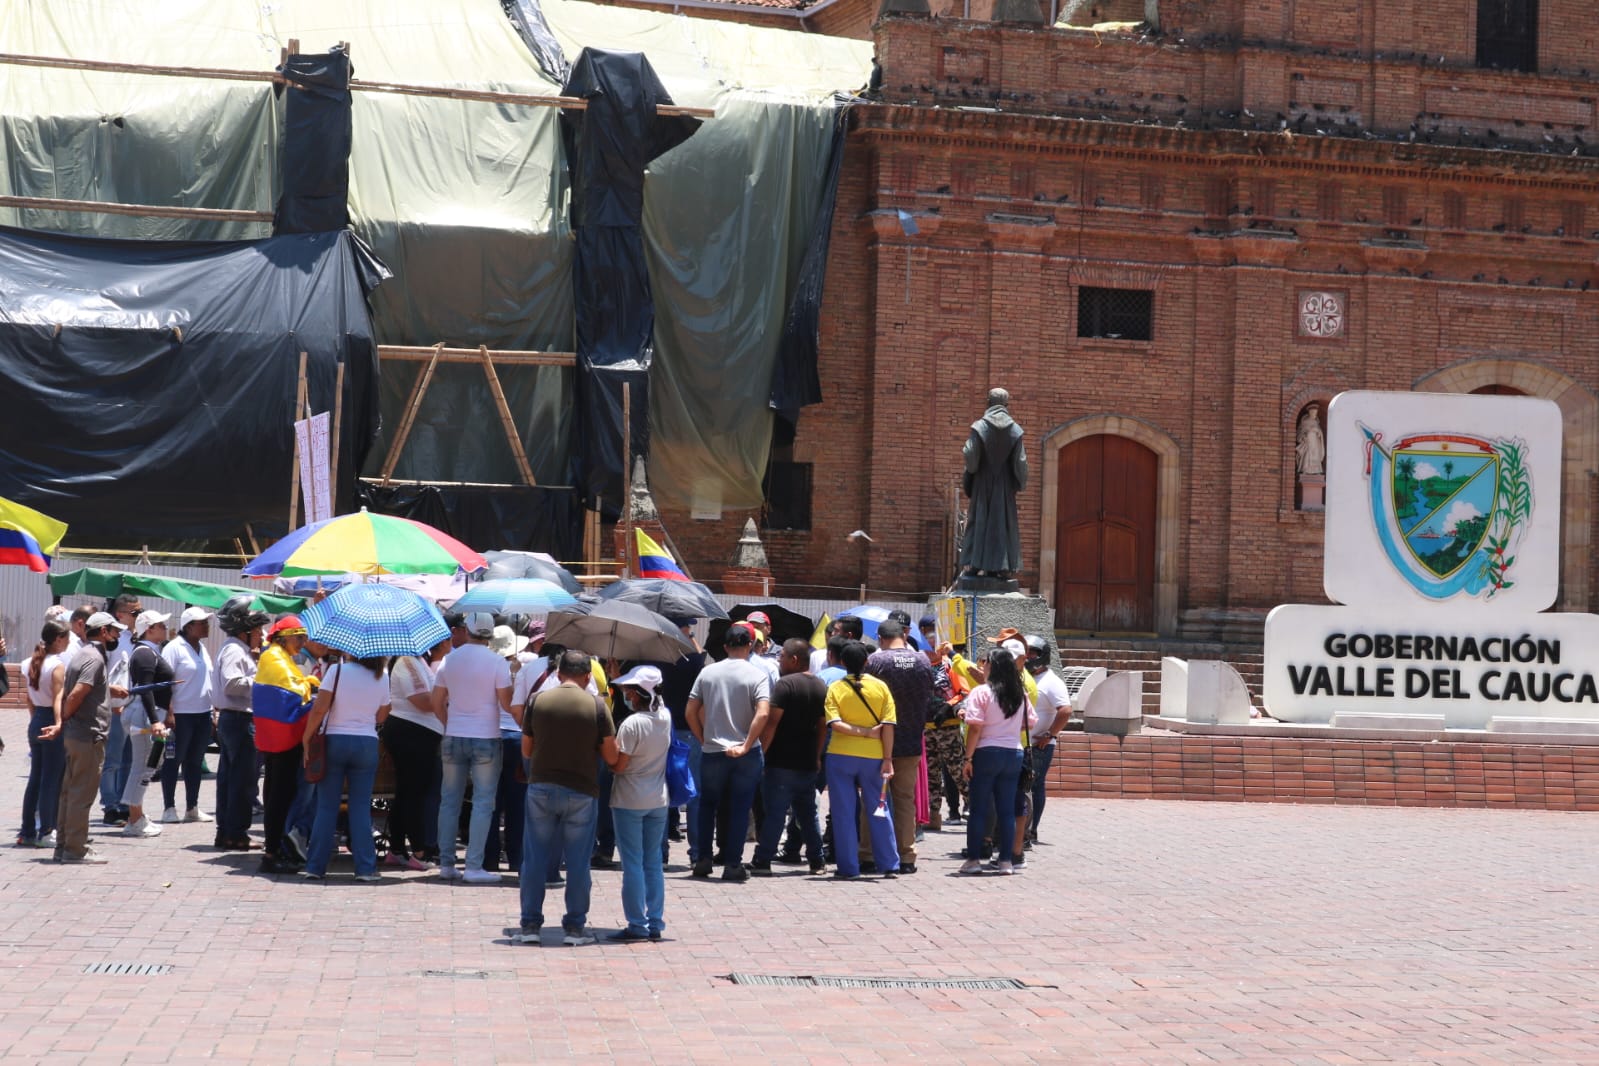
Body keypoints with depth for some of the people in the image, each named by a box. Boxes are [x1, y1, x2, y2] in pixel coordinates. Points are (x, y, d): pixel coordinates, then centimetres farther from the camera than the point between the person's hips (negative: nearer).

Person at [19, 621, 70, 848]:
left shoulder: (33, 663, 10)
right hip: (50, 722, -8)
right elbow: (58, 698, -26)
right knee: (52, 780, -2)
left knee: (35, 778, 13)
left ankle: (28, 831, 16)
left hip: (36, 722, 8)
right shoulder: (58, 665, -14)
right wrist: (59, 724, -37)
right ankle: (46, 832, -1)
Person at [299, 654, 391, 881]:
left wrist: (307, 740, -4)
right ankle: (365, 867, 2)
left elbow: (319, 709, -11)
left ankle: (315, 866, 5)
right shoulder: (382, 678, 1)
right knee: (361, 807, 6)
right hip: (367, 743, 2)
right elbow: (381, 717, 7)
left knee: (326, 806, 4)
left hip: (334, 741, -2)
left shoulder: (338, 671, -8)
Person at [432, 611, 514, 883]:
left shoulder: (449, 660, 4)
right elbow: (507, 704, -11)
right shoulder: (497, 663, -9)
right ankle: (474, 866, -4)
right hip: (486, 739, -4)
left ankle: (446, 863, 12)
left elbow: (437, 703, 8)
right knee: (483, 803, 0)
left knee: (450, 801, 11)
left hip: (453, 738, 4)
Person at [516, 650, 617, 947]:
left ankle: (530, 925, 11)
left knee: (535, 858, 9)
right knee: (578, 861, 7)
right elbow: (611, 756, -5)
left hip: (541, 787, 1)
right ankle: (574, 926, 11)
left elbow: (526, 750, 6)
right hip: (582, 791, -1)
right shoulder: (596, 705, -7)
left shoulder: (538, 700, -2)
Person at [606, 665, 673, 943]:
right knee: (654, 862, 12)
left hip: (629, 802, -6)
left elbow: (618, 765, -17)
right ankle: (655, 923, 13)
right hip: (658, 800, 6)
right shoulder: (665, 717, 0)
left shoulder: (631, 724, -19)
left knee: (633, 863, -1)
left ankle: (637, 926, -1)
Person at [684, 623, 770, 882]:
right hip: (745, 754, -2)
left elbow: (690, 712, 1)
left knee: (707, 805, 17)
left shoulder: (707, 672, 2)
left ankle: (703, 860, 16)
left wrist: (704, 739, 10)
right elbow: (762, 714, -20)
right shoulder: (758, 674, -7)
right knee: (740, 809, 5)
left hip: (711, 751, 2)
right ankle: (733, 864, 5)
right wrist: (746, 746, -14)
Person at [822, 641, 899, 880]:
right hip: (873, 756, 1)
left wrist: (864, 732, -12)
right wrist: (887, 759, -5)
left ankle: (848, 867, 5)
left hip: (840, 756, -1)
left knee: (844, 813, 5)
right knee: (879, 812, 11)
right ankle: (889, 865, 11)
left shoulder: (835, 688, -3)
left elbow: (835, 724, -16)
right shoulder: (880, 687, -2)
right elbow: (888, 726, -6)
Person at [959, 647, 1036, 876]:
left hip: (987, 753, -4)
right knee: (1007, 809, 8)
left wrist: (968, 758, -9)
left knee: (979, 809, 3)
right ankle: (1006, 860, 7)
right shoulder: (1021, 694, 5)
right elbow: (1030, 723, 11)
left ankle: (973, 859, 4)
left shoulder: (981, 692, -9)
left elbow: (975, 728, -13)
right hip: (1014, 754, 4)